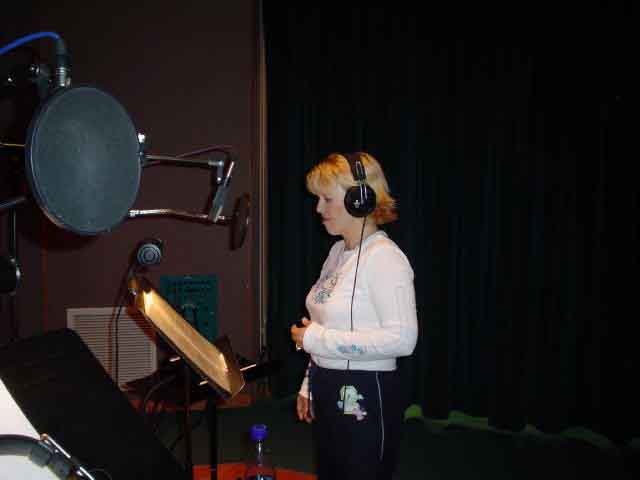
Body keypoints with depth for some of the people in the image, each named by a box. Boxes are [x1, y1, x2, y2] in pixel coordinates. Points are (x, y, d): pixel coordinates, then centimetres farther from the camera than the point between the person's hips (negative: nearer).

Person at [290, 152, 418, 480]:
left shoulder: (384, 258, -18)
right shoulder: (338, 251, 8)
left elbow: (402, 339, -27)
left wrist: (314, 338, -22)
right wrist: (309, 386, 14)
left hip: (365, 398, -8)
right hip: (328, 393, 8)